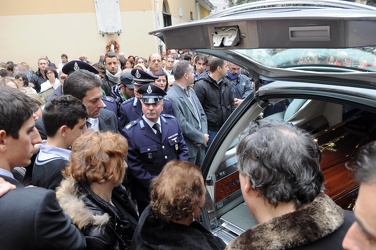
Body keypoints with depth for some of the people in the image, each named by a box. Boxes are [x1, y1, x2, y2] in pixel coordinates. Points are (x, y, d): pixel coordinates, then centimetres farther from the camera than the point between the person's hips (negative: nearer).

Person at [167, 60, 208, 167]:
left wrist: (204, 134, -3)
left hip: (200, 145, 8)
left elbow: (202, 114, 13)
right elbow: (182, 125, -21)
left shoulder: (191, 91, 10)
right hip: (187, 148, -8)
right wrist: (202, 137, -11)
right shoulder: (171, 97, -19)